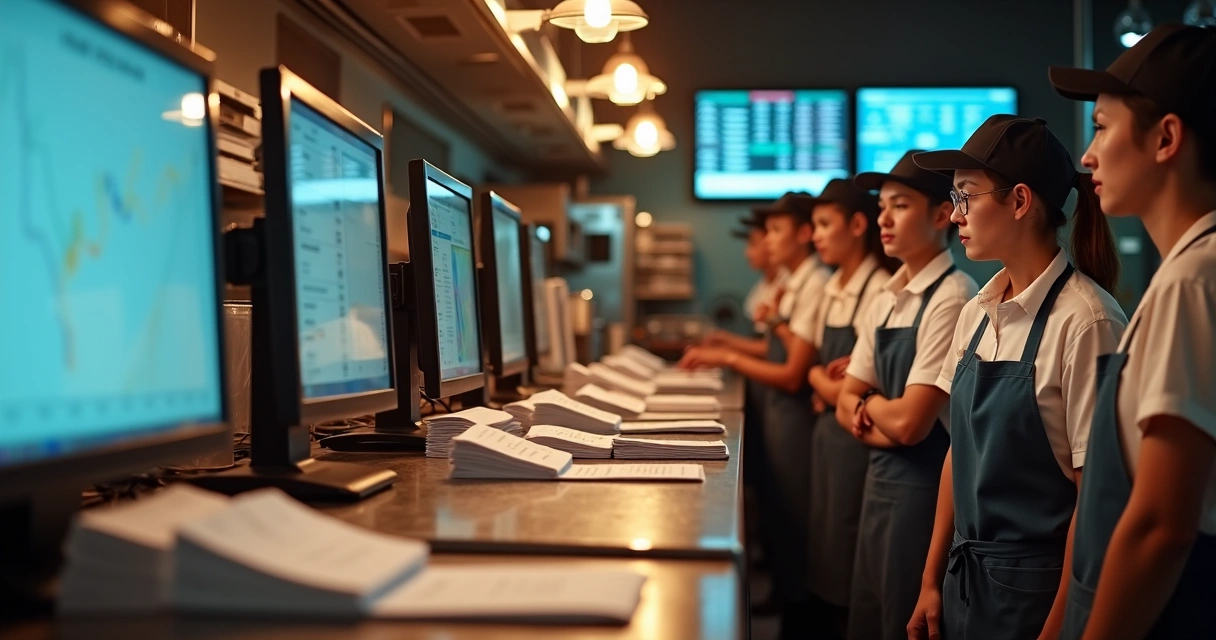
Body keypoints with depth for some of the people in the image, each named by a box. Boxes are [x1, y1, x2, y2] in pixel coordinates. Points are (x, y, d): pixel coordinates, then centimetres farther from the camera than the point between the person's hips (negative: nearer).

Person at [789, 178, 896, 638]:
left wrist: (819, 376, -7)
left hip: (856, 436, -8)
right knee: (821, 552, 16)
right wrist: (825, 379, -5)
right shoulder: (833, 290, 10)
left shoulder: (879, 290, -16)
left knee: (843, 560, 2)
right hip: (828, 429, 8)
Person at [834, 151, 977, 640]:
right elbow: (848, 404, 12)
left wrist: (869, 403, -1)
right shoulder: (886, 300, 8)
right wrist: (879, 423, -9)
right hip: (880, 480, 8)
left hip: (926, 487, -8)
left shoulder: (953, 298, -17)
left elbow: (909, 422, -22)